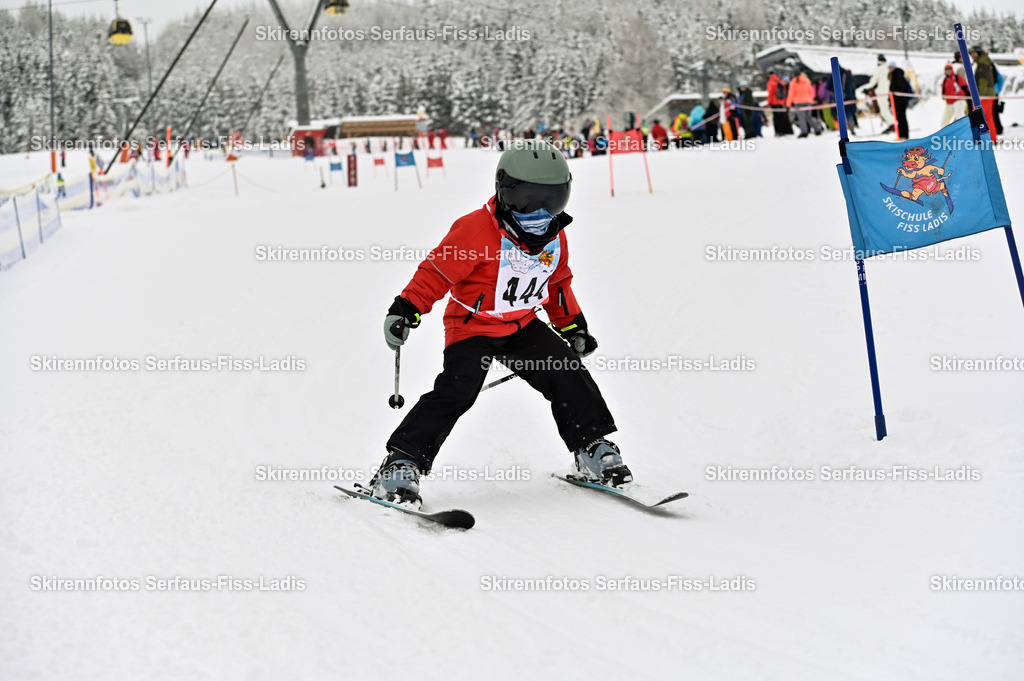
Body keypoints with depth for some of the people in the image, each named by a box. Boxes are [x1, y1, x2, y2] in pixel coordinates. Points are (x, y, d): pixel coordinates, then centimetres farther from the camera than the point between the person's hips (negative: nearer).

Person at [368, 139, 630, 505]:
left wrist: (572, 325, 22)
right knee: (456, 391, -22)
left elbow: (558, 284, 19)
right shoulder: (477, 229, -21)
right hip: (472, 325, -6)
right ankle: (401, 464, -18)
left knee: (569, 374, -5)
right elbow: (437, 271, -19)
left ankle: (593, 449, 10)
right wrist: (405, 309, -26)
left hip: (522, 325, 6)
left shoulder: (554, 238, 1)